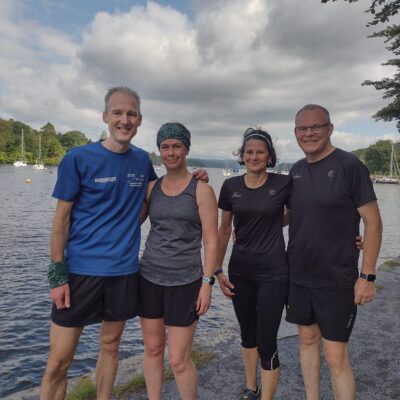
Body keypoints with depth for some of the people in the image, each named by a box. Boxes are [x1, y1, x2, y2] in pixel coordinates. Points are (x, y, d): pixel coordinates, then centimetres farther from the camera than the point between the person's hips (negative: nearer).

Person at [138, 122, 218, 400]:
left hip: (184, 282, -4)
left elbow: (211, 241, -6)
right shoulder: (151, 187, 5)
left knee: (179, 360, 2)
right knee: (153, 349, 15)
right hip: (149, 277, 4)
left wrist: (207, 282, -10)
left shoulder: (201, 190, -5)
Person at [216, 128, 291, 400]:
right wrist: (218, 270, 6)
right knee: (247, 334, 19)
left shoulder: (284, 184, -8)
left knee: (266, 342, -1)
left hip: (273, 273, -3)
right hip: (240, 271, 4)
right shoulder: (231, 186, 0)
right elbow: (224, 229, 7)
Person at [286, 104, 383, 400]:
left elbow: (373, 223, -10)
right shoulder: (296, 170, 6)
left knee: (336, 356, 1)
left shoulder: (349, 166, -11)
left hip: (336, 281, -5)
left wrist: (367, 276, -13)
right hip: (299, 276, 6)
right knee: (308, 340, 18)